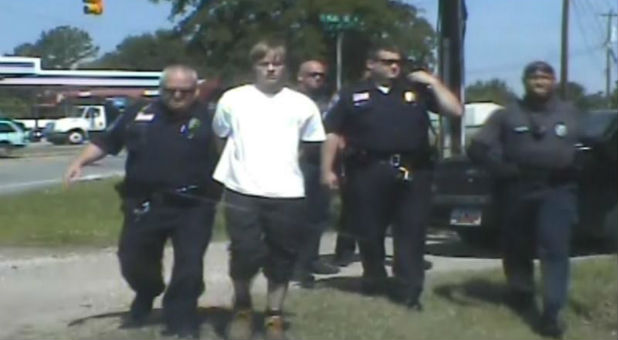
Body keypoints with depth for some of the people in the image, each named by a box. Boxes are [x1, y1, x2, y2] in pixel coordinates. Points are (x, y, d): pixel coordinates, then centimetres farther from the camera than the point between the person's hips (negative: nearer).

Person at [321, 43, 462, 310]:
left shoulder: (417, 90, 10)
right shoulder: (354, 95, 9)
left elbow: (455, 111, 4)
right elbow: (333, 133, 7)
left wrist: (434, 83, -1)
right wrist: (327, 169, 0)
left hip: (411, 171, 0)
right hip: (368, 170, 0)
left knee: (411, 232, -2)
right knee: (369, 232, 8)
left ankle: (408, 291, 1)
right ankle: (374, 281, 27)